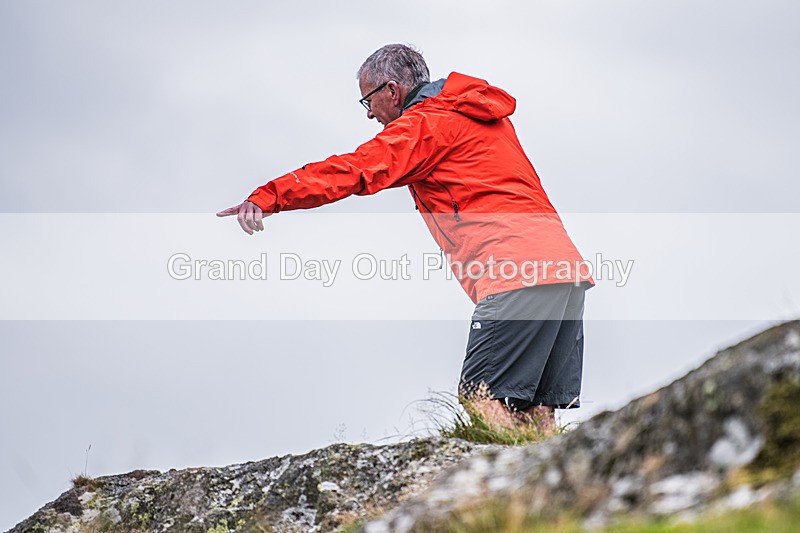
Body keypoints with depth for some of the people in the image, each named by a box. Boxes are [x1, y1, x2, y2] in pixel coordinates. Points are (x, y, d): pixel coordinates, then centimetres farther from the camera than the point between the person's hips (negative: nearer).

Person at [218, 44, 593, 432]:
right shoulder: (480, 116, 26)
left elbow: (357, 171, -11)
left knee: (482, 399, -12)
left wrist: (268, 197, -17)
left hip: (517, 275, -9)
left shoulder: (426, 123, 0)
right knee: (534, 416, 6)